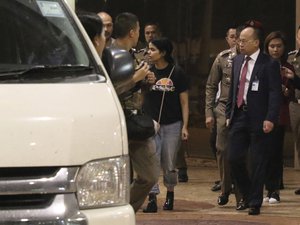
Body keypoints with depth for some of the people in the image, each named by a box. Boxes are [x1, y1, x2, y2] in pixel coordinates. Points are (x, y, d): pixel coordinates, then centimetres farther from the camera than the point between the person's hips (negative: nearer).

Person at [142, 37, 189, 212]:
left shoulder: (177, 73, -1)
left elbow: (184, 101, 1)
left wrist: (185, 126, -3)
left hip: (172, 124, -1)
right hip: (151, 124, 1)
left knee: (169, 165, 7)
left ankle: (170, 194, 27)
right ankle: (152, 198, -10)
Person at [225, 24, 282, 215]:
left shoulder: (269, 64, -9)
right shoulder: (237, 61, 12)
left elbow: (275, 94, -12)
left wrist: (270, 119, -20)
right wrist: (229, 114, 14)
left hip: (258, 120, -6)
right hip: (239, 117, 6)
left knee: (257, 163, 0)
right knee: (234, 159, 5)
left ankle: (255, 203, 10)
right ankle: (246, 196, 25)